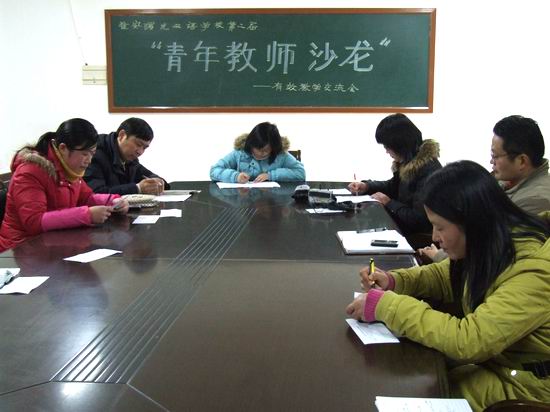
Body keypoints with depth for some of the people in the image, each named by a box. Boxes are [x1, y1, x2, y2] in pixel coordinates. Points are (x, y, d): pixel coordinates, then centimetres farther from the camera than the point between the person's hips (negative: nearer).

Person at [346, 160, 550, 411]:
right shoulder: (490, 247, -4)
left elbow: (467, 340, -34)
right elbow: (445, 277, 14)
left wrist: (385, 305, -28)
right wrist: (393, 281, -5)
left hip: (523, 386, -7)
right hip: (492, 359, 7)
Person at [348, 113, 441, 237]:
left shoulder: (428, 171, -24)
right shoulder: (407, 162, 3)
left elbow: (418, 219, -24)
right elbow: (393, 186, 22)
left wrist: (389, 203, -13)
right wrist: (366, 186, 6)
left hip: (419, 235, -8)